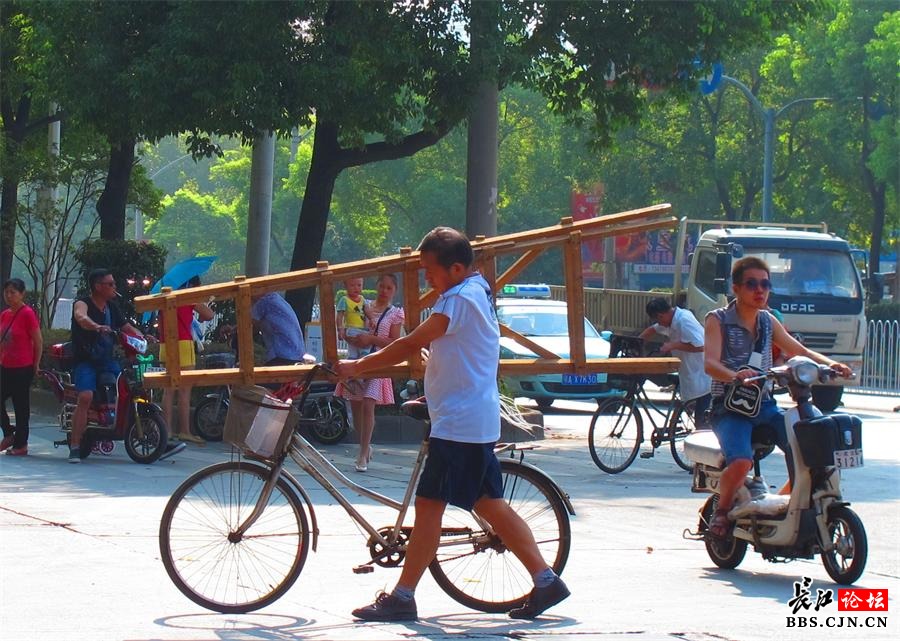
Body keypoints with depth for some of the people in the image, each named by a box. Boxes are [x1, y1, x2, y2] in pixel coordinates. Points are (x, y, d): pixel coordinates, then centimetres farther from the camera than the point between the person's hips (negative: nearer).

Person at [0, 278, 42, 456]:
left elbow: (38, 341, -10)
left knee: (21, 405, 1)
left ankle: (21, 444, 9)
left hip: (22, 368, -7)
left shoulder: (27, 314, -12)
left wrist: (36, 364, -5)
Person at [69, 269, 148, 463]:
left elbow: (126, 327, 20)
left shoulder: (112, 308, 12)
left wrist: (142, 337, -1)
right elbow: (81, 317, -32)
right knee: (86, 396, -26)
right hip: (85, 361, -7)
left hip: (107, 360, 7)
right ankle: (74, 447, -24)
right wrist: (97, 327, -53)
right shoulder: (83, 304, -9)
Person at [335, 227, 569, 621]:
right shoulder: (476, 292, 15)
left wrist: (358, 367, -10)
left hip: (458, 423, -10)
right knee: (488, 503, 11)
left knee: (429, 504, -7)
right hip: (477, 421, 10)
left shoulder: (460, 299, -16)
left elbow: (412, 344, -17)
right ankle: (546, 580, 10)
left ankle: (402, 598, -4)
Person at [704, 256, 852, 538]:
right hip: (729, 407, -6)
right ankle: (722, 510, -3)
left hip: (765, 406, 6)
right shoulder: (718, 320, -3)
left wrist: (829, 364, -3)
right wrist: (734, 375, -40)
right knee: (741, 462, -32)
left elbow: (800, 351, 17)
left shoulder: (768, 321, 15)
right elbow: (710, 363, -18)